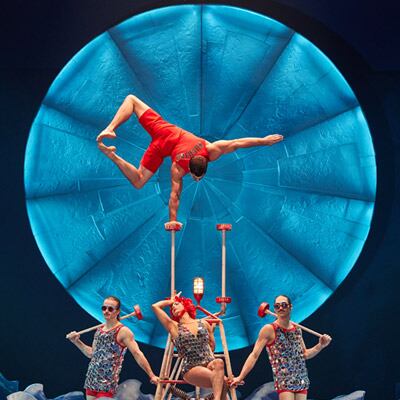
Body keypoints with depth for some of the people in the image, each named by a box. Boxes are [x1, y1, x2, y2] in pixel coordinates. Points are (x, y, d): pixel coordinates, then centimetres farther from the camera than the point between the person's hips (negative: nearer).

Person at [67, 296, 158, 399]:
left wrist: (151, 375, -13)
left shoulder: (123, 331, -7)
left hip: (108, 384, -7)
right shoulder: (99, 330, 14)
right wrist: (76, 341, 15)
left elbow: (137, 354, -10)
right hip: (91, 381, 7)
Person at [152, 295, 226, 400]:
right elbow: (155, 306, 10)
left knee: (218, 363, -39)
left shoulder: (203, 323, 18)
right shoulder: (174, 327, 13)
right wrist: (171, 301, 26)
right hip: (191, 368, -2)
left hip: (210, 364, 2)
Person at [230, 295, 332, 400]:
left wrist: (320, 346, 6)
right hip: (283, 382, -6)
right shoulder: (269, 329, -5)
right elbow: (254, 355, -6)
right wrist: (240, 377, -9)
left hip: (302, 380, 6)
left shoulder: (297, 329, 12)